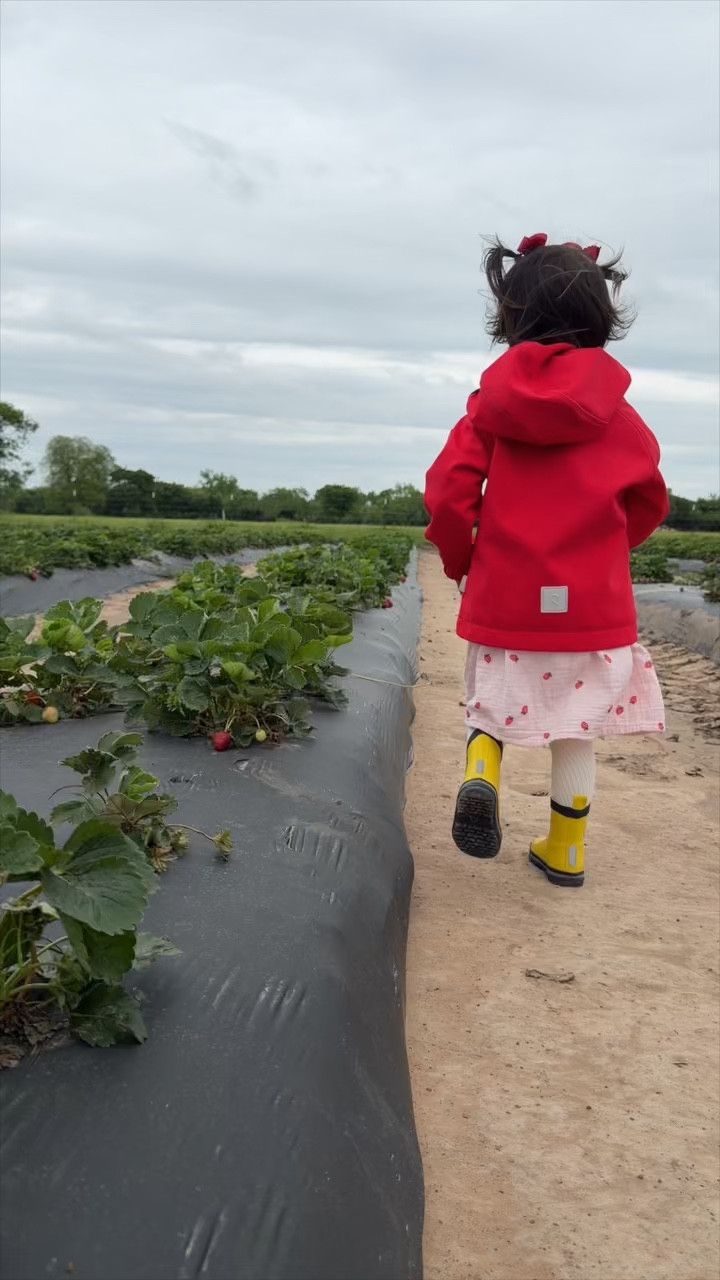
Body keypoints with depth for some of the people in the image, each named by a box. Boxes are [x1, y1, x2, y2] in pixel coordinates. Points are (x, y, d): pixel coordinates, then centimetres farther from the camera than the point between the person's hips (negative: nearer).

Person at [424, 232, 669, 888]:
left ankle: (481, 774, -9)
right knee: (575, 734, 12)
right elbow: (650, 505, 11)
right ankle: (565, 851, 21)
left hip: (504, 602, 0)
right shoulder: (617, 414, -1)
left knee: (493, 705, 20)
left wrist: (460, 562, 9)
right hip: (591, 605, 0)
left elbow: (446, 494, -9)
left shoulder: (493, 403, -3)